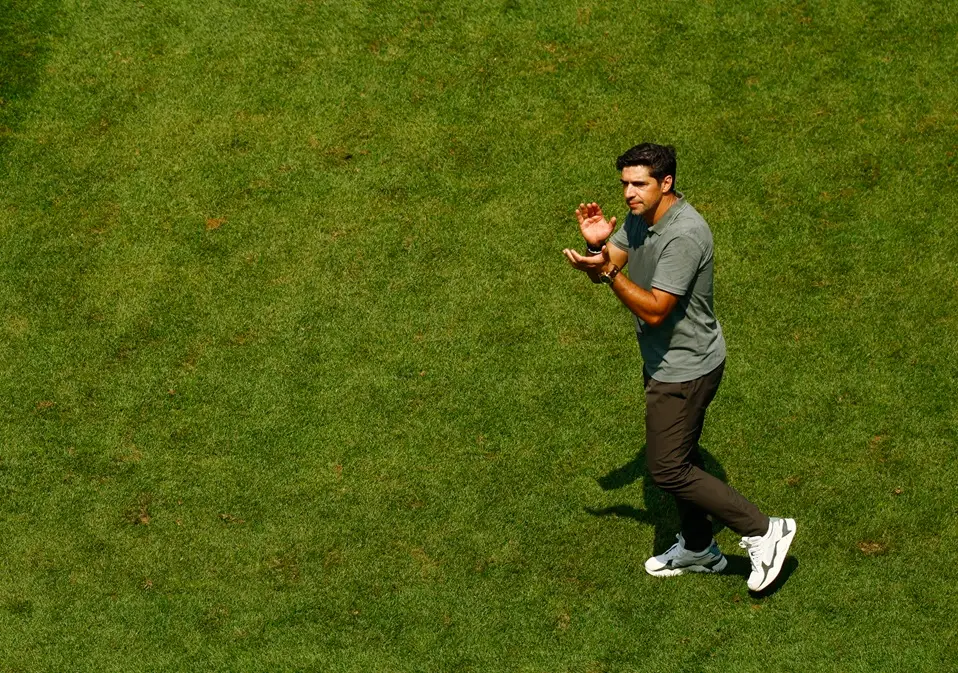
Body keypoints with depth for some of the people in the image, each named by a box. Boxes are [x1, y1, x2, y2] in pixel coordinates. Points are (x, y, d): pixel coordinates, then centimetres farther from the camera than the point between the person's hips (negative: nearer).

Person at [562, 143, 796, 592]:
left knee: (668, 470, -4)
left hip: (686, 370, -10)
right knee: (680, 456, 22)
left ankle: (762, 531, 5)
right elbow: (606, 268, 4)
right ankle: (698, 549, 40)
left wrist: (608, 271, -37)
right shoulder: (641, 217, 0)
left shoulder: (685, 235, -29)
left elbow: (654, 310, -30)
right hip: (665, 361, 10)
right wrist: (596, 245, -18)